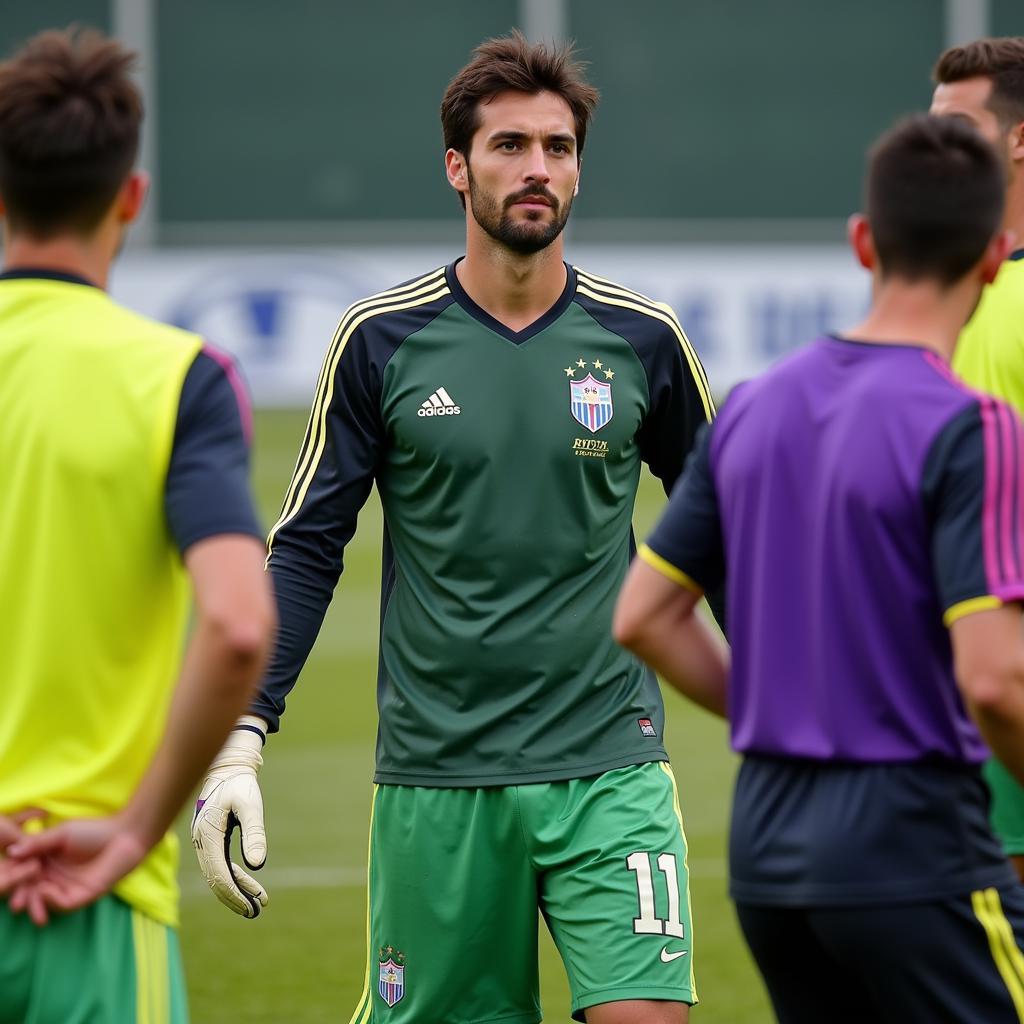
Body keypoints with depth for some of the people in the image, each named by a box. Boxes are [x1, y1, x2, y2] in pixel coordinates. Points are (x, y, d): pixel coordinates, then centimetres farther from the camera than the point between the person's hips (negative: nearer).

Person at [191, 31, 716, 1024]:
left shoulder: (641, 339, 1)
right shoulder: (381, 339, -1)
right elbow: (304, 547, 3)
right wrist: (238, 739, -5)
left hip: (608, 770, 0)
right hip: (434, 781, 0)